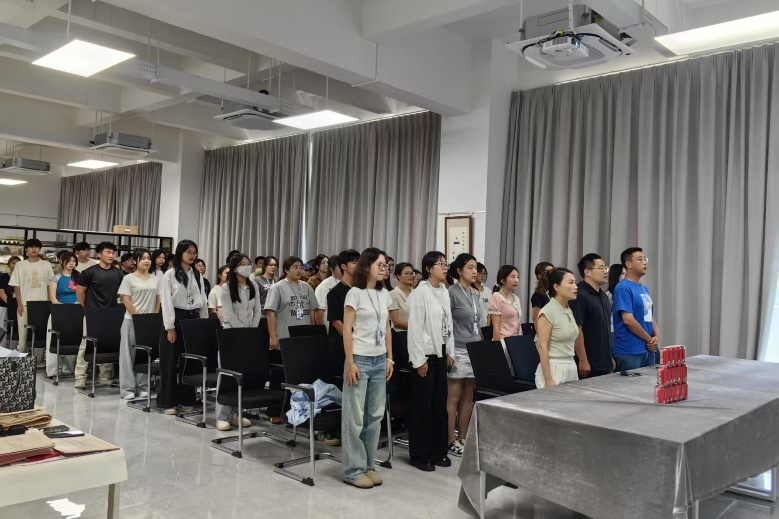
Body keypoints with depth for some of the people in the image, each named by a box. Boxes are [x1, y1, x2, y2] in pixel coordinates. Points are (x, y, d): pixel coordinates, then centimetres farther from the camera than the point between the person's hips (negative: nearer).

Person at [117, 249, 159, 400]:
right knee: (130, 354, 0)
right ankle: (128, 388, 6)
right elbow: (126, 300, -8)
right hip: (132, 321, -4)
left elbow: (158, 300, 10)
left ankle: (143, 387, 15)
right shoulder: (129, 278, -3)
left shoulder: (155, 279, 10)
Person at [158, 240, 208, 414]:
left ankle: (186, 399, 17)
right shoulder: (170, 274, -5)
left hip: (193, 319, 5)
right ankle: (167, 402, 8)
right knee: (171, 362, 1)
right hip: (176, 319, -5)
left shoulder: (197, 275, 11)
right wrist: (170, 327, -14)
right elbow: (166, 302, -9)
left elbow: (203, 300, 12)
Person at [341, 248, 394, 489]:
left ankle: (369, 465, 20)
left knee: (375, 414, 10)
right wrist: (350, 363, -15)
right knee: (355, 415, 1)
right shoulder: (355, 293, -8)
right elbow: (347, 330, -10)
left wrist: (390, 358, 10)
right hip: (360, 359, -6)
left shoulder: (384, 294, 10)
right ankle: (354, 469, 9)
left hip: (380, 360, 6)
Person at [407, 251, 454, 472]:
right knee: (422, 404, 2)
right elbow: (415, 329, -15)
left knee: (440, 402, 12)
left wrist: (450, 352, 10)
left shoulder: (444, 292, 10)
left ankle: (439, 451, 23)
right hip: (425, 354, -7)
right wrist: (419, 360, -17)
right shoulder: (419, 293, -13)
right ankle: (420, 454, 12)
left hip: (440, 353, 7)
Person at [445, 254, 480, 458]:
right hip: (458, 350, -7)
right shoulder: (452, 292, -9)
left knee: (469, 396, 10)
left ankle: (462, 438, 19)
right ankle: (450, 442, 7)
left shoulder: (476, 293, 13)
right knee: (454, 397, -1)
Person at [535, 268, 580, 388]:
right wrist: (548, 380, -20)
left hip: (571, 369, 8)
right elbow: (543, 347, -16)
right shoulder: (548, 312, -13)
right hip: (553, 369, -8)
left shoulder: (569, 311, 11)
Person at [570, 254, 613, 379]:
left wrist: (610, 357, 20)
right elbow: (577, 330, -19)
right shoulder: (580, 296, -14)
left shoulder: (603, 296, 15)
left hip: (605, 364, 9)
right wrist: (583, 361, -21)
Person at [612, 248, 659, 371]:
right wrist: (650, 339, -9)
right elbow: (628, 320, -19)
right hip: (629, 352, -9)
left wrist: (657, 337, 1)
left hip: (648, 350, 9)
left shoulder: (644, 289, 15)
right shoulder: (623, 288, -12)